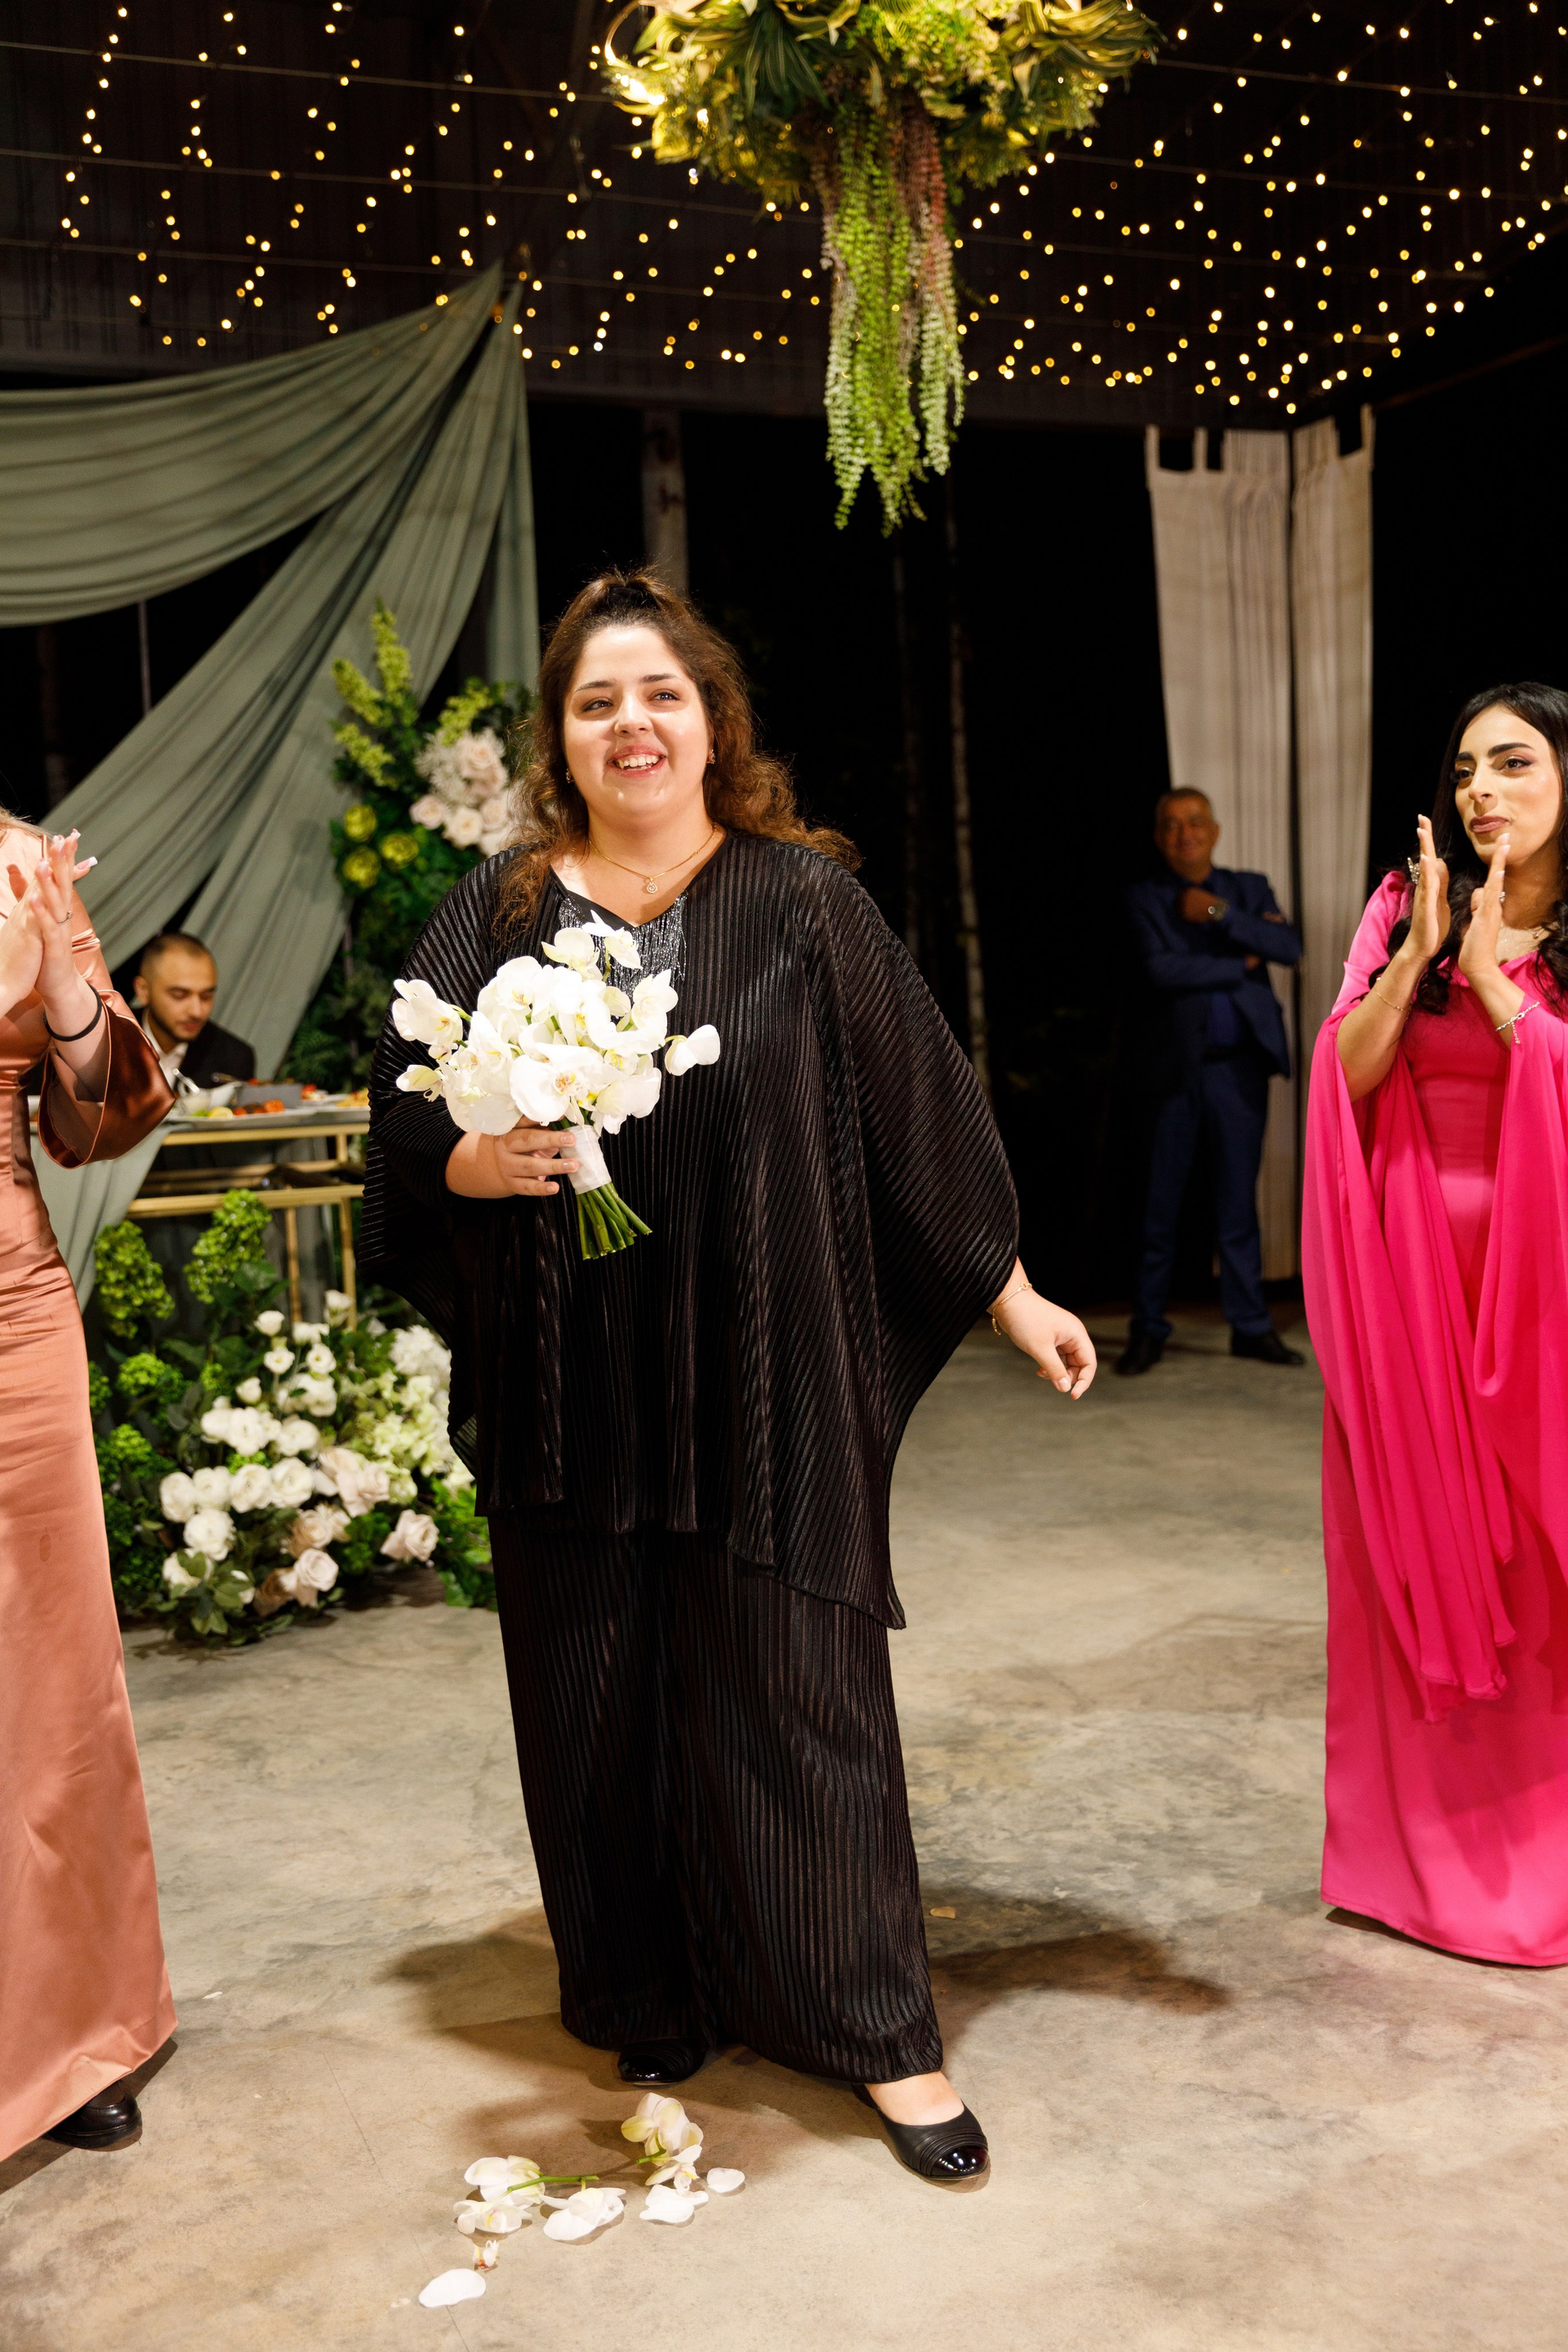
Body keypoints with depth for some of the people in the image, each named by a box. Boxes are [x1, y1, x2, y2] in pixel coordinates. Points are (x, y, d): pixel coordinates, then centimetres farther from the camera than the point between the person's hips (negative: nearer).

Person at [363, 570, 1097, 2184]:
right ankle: (647, 2007, 30)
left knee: (792, 1690, 4)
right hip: (572, 1394, 2)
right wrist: (482, 1161, -16)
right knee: (600, 1700, 10)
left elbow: (917, 1110, 4)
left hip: (763, 1383, -2)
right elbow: (403, 1117, 6)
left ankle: (876, 2027, 20)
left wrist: (1015, 1298, 6)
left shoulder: (803, 900, 1)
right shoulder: (496, 914, 5)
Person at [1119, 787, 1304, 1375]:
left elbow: (1290, 947, -6)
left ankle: (1251, 1326, 15)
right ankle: (1148, 1329, 11)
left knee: (1238, 1201, 7)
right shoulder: (1145, 899, 4)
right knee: (1161, 1202, 1)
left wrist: (1220, 913, -11)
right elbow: (1163, 970, -12)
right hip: (1177, 1067, -2)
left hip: (1240, 1067, 2)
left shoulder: (1248, 889, 12)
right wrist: (1240, 966, -7)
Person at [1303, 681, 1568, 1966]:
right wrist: (1419, 955, -13)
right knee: (1421, 1550, 8)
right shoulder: (1407, 905, 6)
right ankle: (1431, 1832, 22)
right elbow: (1344, 1073, -4)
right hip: (1412, 1274, 2)